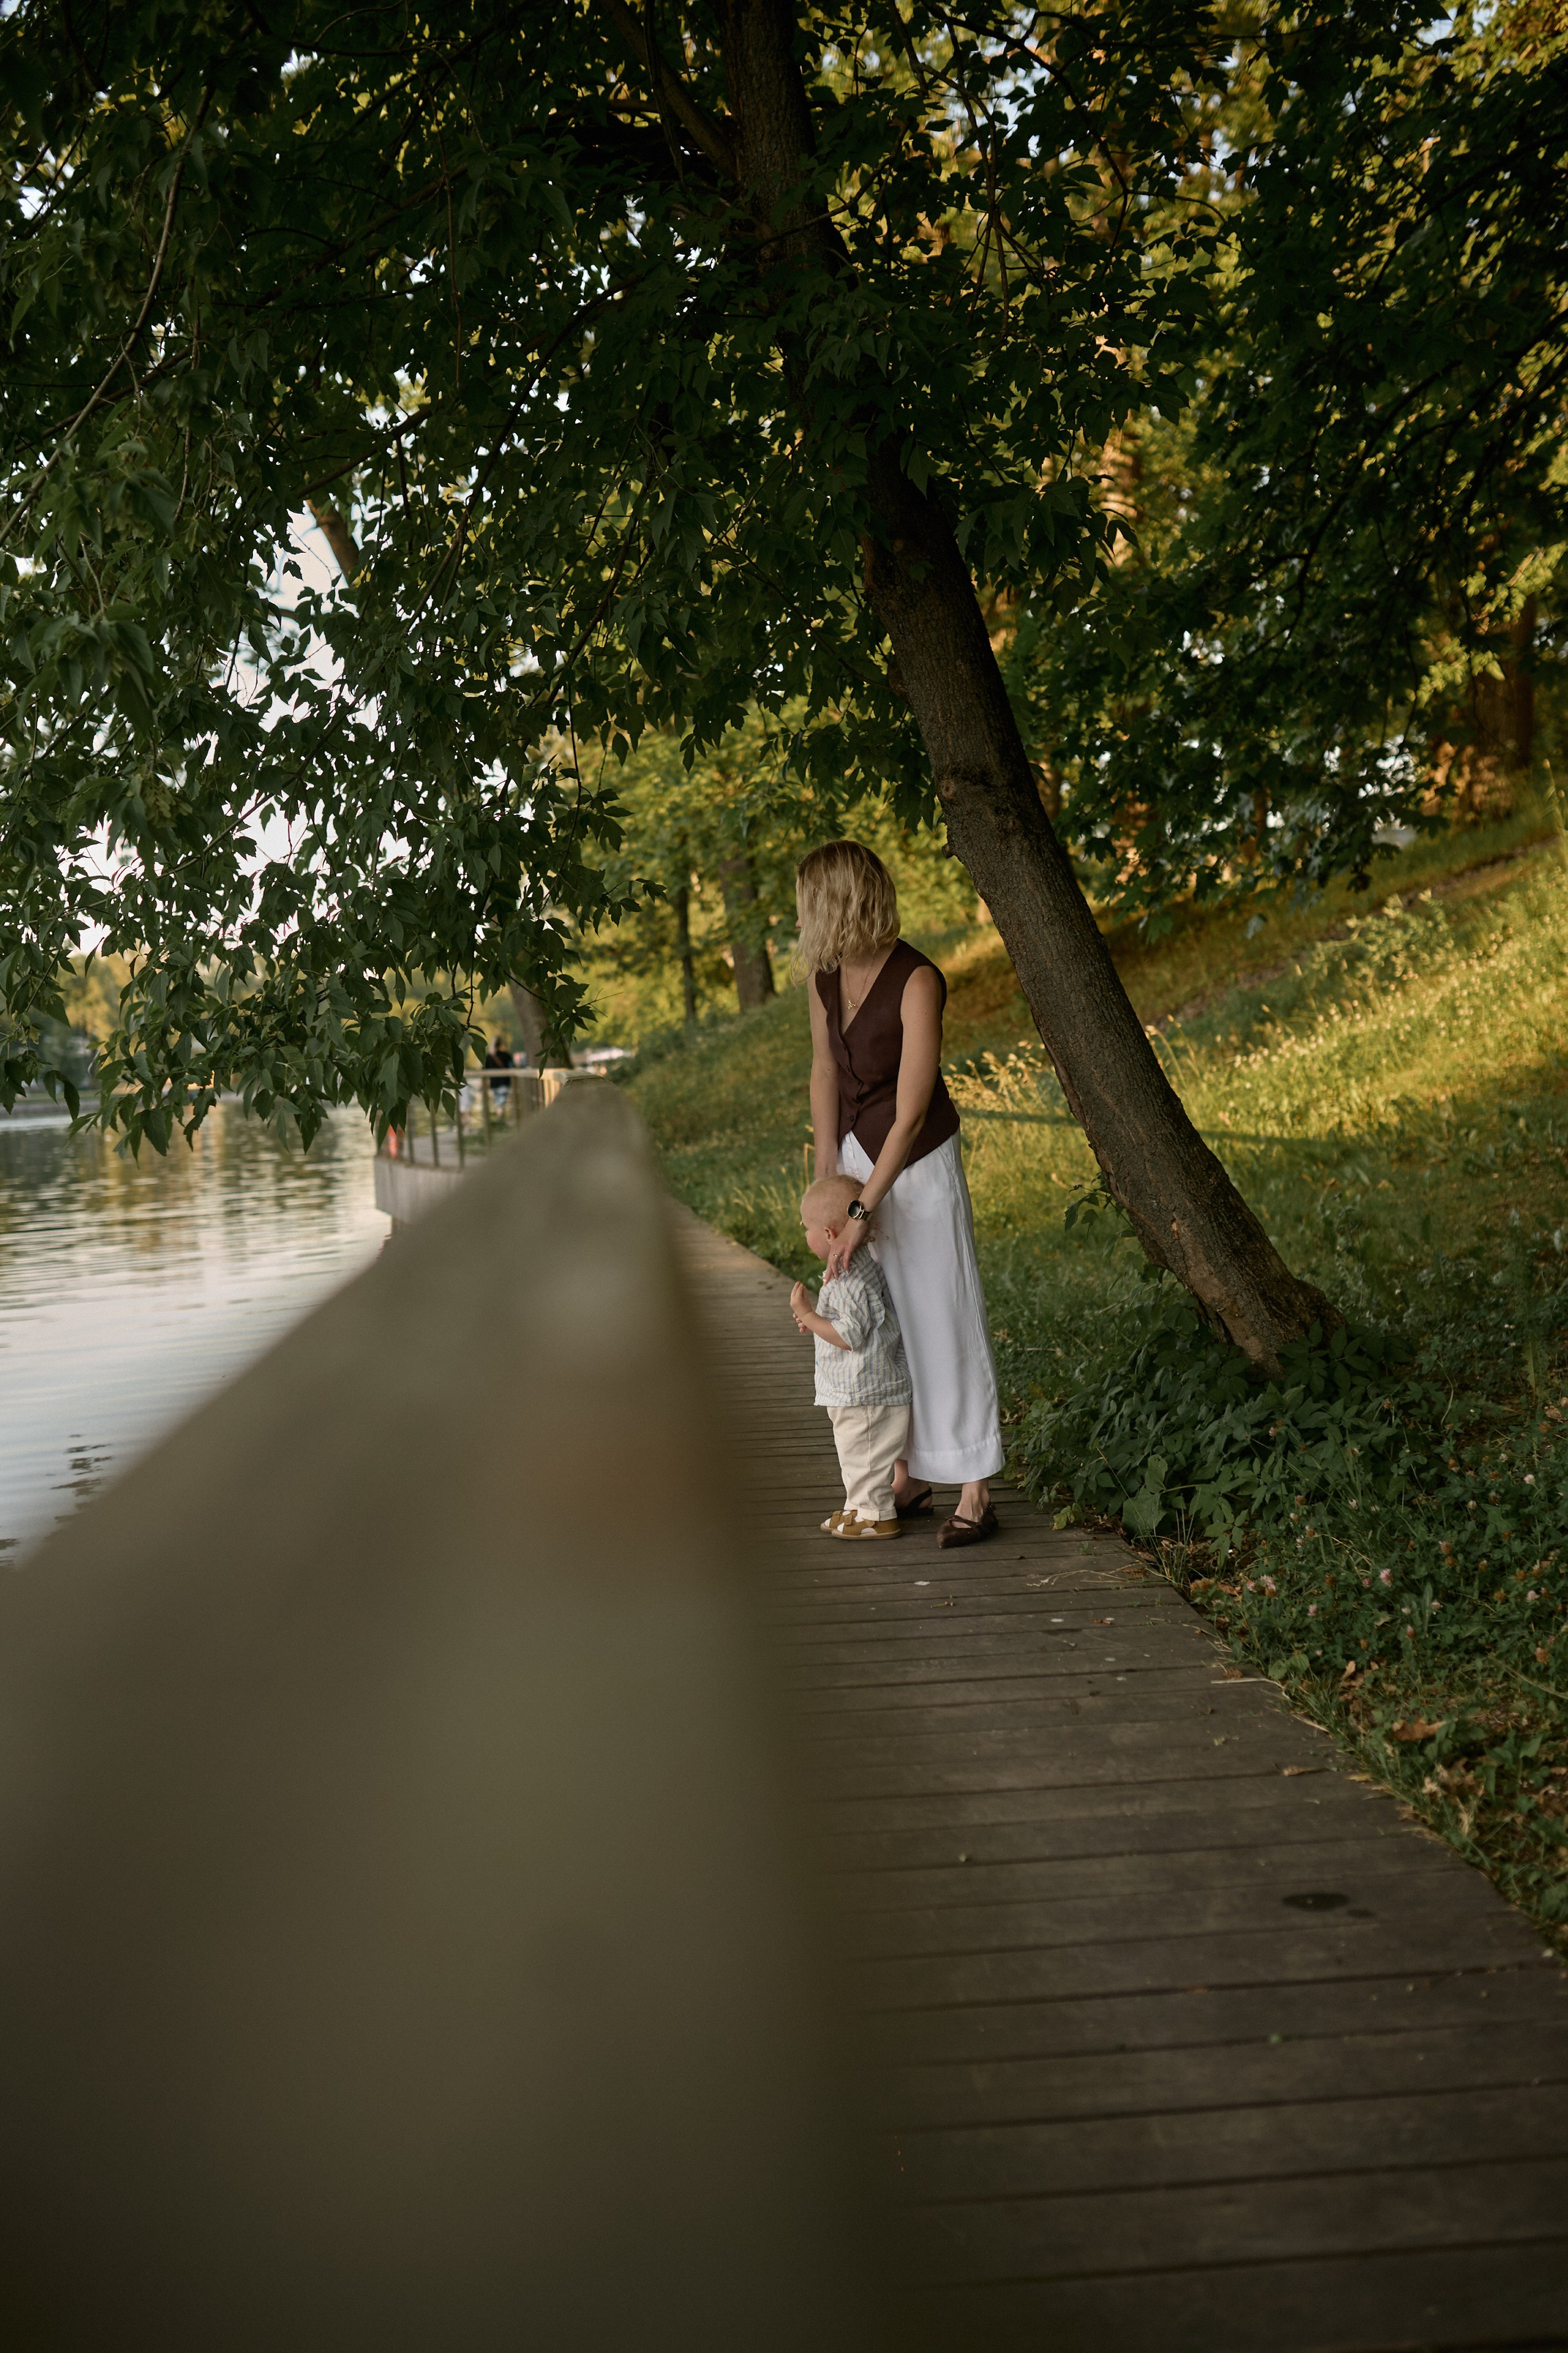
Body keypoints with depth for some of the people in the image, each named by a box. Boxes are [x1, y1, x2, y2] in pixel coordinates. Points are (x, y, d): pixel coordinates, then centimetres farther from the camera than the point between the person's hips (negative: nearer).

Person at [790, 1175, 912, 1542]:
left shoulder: (850, 1281, -26)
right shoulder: (865, 1266, 8)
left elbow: (850, 1336, -27)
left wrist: (807, 1313, -21)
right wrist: (815, 1321, 13)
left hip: (864, 1393, -11)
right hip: (858, 1390, 11)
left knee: (863, 1454, 3)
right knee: (858, 1456, 21)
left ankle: (877, 1516, 14)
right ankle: (861, 1510, 32)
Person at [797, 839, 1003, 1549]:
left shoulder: (917, 981, -23)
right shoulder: (825, 975, -3)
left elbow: (911, 1113, -24)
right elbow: (825, 1072, 7)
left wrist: (863, 1210, -23)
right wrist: (826, 1179, 4)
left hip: (919, 1163, -7)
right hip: (857, 1152, 7)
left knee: (942, 1316, -2)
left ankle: (975, 1492, 5)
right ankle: (909, 1477, 23)